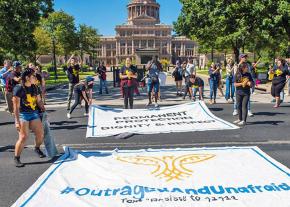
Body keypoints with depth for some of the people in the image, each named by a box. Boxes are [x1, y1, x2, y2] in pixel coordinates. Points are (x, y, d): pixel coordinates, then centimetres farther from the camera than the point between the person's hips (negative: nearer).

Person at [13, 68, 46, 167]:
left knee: (40, 134, 3)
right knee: (23, 137, -12)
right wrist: (17, 121, -18)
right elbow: (16, 107, -15)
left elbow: (39, 101, 15)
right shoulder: (18, 89, -13)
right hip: (23, 115, -6)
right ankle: (16, 158, 5)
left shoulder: (34, 88, 6)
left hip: (34, 113, 6)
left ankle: (37, 148, 34)